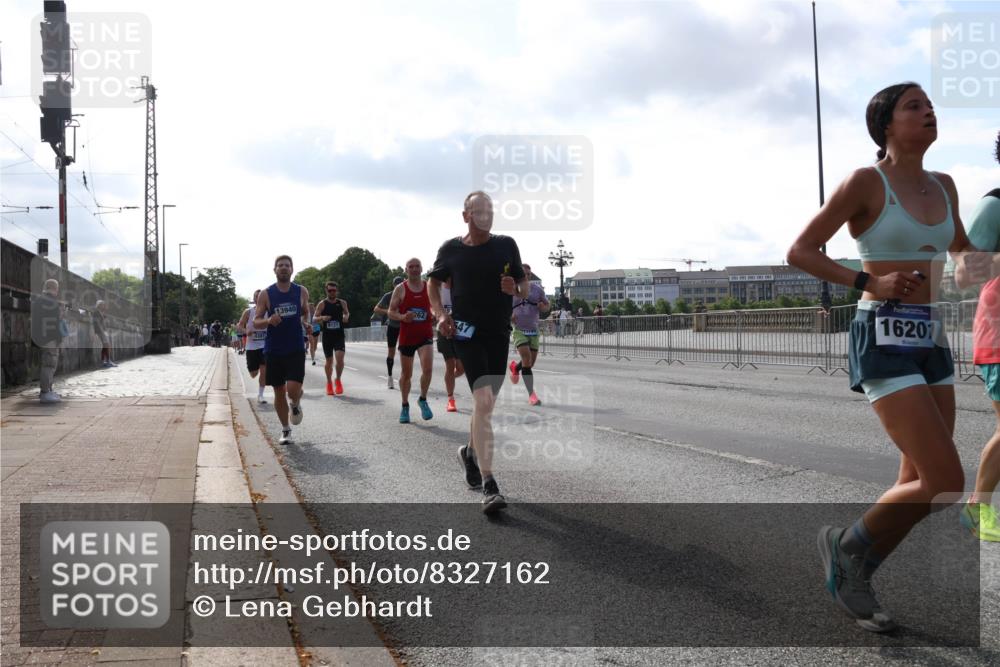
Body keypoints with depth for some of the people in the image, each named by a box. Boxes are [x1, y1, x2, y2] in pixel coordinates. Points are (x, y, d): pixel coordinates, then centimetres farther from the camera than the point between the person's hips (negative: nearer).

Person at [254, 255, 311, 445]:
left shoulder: (301, 292, 3)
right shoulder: (265, 294, -1)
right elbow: (256, 321, 0)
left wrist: (305, 322, -3)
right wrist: (269, 320, -21)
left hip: (295, 349, 0)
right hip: (273, 350, 0)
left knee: (293, 390, -16)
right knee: (279, 392, 7)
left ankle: (295, 405, 20)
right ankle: (285, 430, 24)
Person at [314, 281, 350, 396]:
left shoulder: (342, 303, 4)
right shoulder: (322, 304, -2)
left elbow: (347, 312, 23)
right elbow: (314, 319, -4)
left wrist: (346, 316, -1)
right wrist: (322, 318, -25)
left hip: (339, 336, 0)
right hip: (327, 336, 0)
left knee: (340, 358, -16)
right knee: (329, 361, 7)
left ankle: (338, 380, 6)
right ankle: (329, 383, 27)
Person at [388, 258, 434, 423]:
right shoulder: (400, 289, 0)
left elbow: (438, 309, 14)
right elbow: (391, 312, -1)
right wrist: (402, 317, -20)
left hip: (425, 335, 0)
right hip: (406, 336, 0)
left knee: (427, 368, -19)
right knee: (406, 374, 9)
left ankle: (423, 400, 4)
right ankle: (405, 406, 27)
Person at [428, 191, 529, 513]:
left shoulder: (506, 245, 2)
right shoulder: (451, 249, 0)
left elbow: (525, 289, 8)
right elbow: (434, 283, 15)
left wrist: (516, 288, -15)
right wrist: (441, 314, 0)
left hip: (499, 333, 3)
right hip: (467, 331, -3)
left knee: (485, 403, 14)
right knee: (483, 400, -18)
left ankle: (471, 452, 45)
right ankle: (489, 486, -19)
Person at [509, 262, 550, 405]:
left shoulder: (537, 289, 4)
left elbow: (547, 305, 15)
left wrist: (543, 306, -9)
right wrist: (508, 316, -12)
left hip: (534, 330, 4)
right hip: (519, 330, -4)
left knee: (531, 362, 9)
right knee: (527, 359, -18)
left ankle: (515, 367, 45)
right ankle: (531, 394, -14)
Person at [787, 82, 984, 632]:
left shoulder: (942, 186, 12)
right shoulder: (865, 182, -7)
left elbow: (960, 248, 30)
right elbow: (799, 251, -6)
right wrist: (869, 283, -15)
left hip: (931, 340, 7)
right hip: (883, 341, -7)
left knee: (918, 486, 8)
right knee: (945, 486, -12)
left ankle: (854, 576, 26)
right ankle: (847, 544, 11)